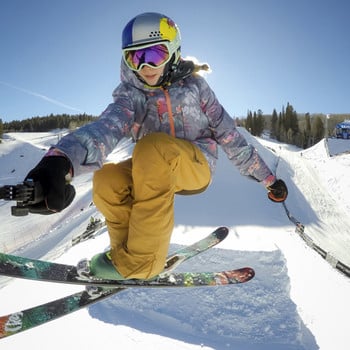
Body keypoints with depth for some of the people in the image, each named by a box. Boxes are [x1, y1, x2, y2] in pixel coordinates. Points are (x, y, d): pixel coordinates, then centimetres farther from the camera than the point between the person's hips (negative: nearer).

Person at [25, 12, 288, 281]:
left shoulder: (193, 84, -2)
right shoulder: (131, 95, -2)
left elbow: (227, 132, 0)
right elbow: (107, 127, -25)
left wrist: (268, 178, 3)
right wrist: (60, 160, -48)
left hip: (197, 165, -2)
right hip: (157, 169, 3)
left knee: (151, 147, -34)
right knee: (106, 180, -26)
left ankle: (142, 260, -24)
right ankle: (127, 248, -6)